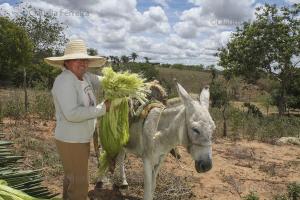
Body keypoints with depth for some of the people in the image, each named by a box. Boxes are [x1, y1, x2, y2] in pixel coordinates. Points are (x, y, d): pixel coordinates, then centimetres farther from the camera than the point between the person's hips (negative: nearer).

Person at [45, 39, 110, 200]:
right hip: (71, 141, -9)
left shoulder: (85, 77, 2)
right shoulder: (65, 81, -22)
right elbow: (72, 114, -31)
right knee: (79, 183, 2)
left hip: (81, 139, 9)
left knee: (72, 178, 24)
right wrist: (102, 108, -23)